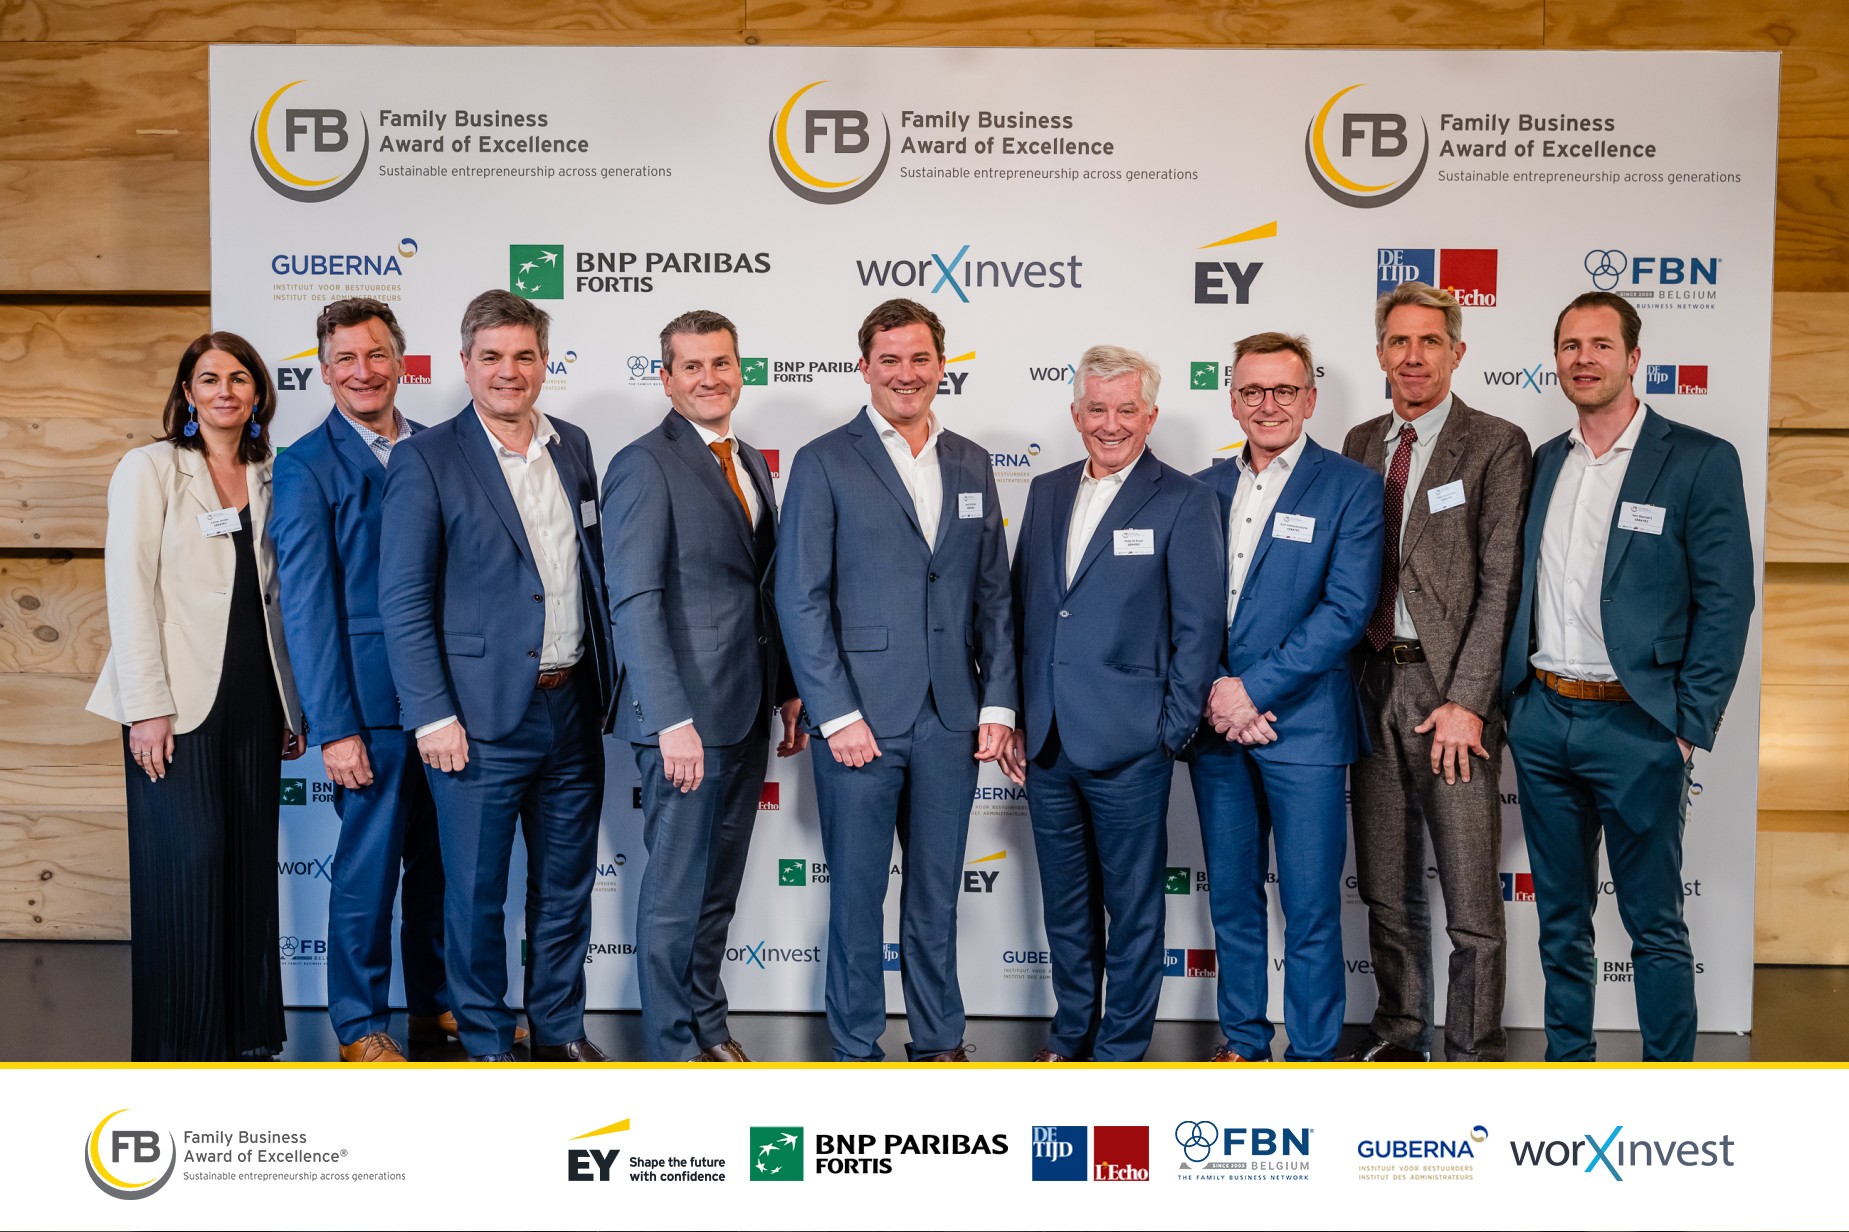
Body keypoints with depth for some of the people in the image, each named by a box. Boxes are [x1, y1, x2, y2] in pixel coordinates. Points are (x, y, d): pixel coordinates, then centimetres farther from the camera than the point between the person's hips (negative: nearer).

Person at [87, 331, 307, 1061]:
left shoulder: (269, 479, 12)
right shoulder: (149, 469, -1)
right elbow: (129, 591, -7)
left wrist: (292, 706, 11)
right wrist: (147, 708, -13)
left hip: (253, 699, 4)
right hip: (179, 701, -4)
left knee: (251, 864, 6)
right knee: (190, 862, -6)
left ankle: (248, 1037, 17)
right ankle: (180, 1045, 8)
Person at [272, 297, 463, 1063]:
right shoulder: (306, 467, -5)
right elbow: (306, 605, -8)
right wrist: (334, 727, -13)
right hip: (373, 701, -5)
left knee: (438, 859, 15)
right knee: (368, 865, 4)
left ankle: (437, 1004, 30)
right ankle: (361, 1023, 22)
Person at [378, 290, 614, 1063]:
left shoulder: (573, 447, 9)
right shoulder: (426, 459, -7)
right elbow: (403, 600, -9)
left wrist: (603, 684, 11)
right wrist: (432, 716, -14)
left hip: (572, 709, 5)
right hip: (481, 717, -5)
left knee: (566, 884, 15)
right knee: (475, 891, 7)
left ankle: (559, 1030, 31)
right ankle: (485, 1043, 25)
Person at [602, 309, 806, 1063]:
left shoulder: (751, 463, 14)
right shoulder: (645, 466, -11)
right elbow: (634, 603, -18)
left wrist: (788, 690, 13)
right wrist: (673, 721, -23)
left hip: (747, 714, 8)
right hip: (687, 717, -8)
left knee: (720, 882, 18)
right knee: (676, 887, 4)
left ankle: (707, 1021, 33)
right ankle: (673, 1047, 18)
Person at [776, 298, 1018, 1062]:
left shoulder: (971, 464, 11)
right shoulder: (824, 463, -2)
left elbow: (993, 593, 11)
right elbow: (800, 599, -6)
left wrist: (998, 702, 4)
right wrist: (836, 713, -12)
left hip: (951, 719, 4)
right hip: (861, 716, -3)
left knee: (937, 890, 14)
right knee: (857, 892, 7)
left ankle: (939, 1039, 28)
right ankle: (856, 1046, 22)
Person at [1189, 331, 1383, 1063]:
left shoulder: (1350, 487, -2)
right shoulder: (1203, 491, 11)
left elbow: (1346, 610, -11)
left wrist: (1254, 688, -14)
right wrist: (1213, 691, -7)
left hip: (1303, 725, -4)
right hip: (1215, 724, 4)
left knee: (1310, 909, 1)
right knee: (1231, 898, 13)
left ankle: (1312, 1053, 15)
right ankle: (1242, 1041, 27)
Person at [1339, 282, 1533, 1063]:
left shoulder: (1496, 445, -3)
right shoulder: (1361, 444, 13)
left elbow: (1499, 583, -9)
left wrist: (1465, 701, -14)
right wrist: (1345, 678, 6)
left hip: (1450, 688, -5)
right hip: (1373, 683, 5)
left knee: (1471, 900, -1)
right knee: (1386, 888, 14)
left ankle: (1474, 1054, 12)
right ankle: (1399, 1035, 28)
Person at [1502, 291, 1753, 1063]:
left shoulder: (1701, 461, -5)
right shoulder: (1543, 463, 10)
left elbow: (1725, 603, -7)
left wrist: (1687, 727, -11)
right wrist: (1513, 698, 6)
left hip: (1635, 726, -5)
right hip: (1543, 718, 5)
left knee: (1654, 924, 4)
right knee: (1561, 917, 15)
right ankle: (1567, 1062, 28)